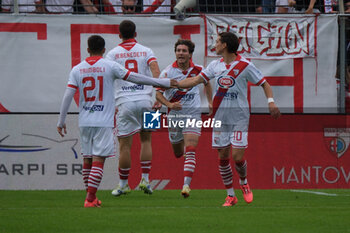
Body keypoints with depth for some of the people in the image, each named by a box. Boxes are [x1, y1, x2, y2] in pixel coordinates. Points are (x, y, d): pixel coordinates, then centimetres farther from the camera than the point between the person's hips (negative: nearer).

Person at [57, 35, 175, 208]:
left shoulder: (77, 69, 4)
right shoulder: (110, 66, -4)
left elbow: (67, 97, 0)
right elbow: (134, 78, -1)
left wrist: (61, 121, 6)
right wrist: (164, 83, 8)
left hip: (84, 122, 4)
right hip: (104, 121, -3)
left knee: (87, 159, 13)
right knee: (98, 159, -5)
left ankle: (91, 197, 19)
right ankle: (90, 199, -13)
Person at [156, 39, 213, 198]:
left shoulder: (198, 70, -2)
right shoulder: (168, 72, -8)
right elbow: (158, 93, -10)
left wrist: (210, 102, 17)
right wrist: (169, 104, -28)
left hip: (193, 114, -1)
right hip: (174, 116, 1)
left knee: (190, 152, -17)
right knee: (177, 153, 16)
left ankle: (186, 185, -23)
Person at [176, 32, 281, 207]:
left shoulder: (245, 66, -7)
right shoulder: (215, 66, 7)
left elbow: (264, 84, -2)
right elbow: (195, 80, 9)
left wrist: (271, 102, -17)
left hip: (239, 117, -4)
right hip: (220, 117, 4)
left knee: (237, 156, -9)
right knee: (223, 156, 1)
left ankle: (244, 183, 22)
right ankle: (230, 195, 11)